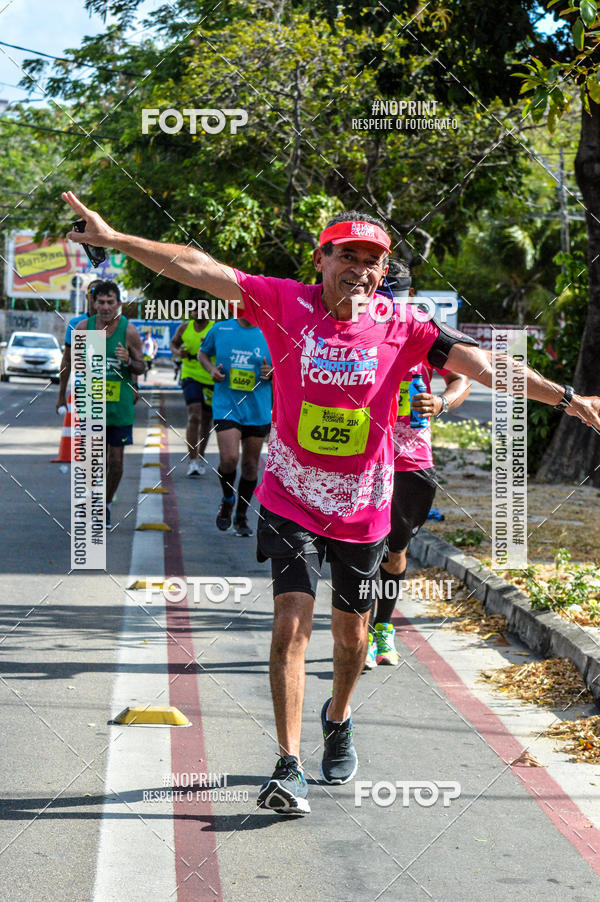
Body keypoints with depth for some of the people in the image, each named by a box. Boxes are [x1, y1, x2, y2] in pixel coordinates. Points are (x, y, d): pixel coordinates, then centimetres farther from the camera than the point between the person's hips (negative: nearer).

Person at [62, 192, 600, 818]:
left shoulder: (401, 327, -8)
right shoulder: (287, 303, -10)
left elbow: (481, 363, -12)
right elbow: (198, 269, -13)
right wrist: (112, 238, -17)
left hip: (362, 507, 2)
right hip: (291, 500, -2)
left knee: (351, 634, 15)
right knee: (292, 624, -13)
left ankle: (338, 721, 46)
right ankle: (289, 767, -6)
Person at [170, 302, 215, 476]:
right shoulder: (184, 328, 4)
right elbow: (173, 342, 21)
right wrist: (177, 352, 0)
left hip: (211, 380, 0)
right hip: (191, 377, 0)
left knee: (206, 420, 12)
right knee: (194, 417, -17)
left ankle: (200, 457, 33)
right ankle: (192, 461, -20)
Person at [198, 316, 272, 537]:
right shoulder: (220, 329, 1)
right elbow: (203, 353, 18)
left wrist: (271, 372, -12)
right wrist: (211, 369, -2)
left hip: (258, 410, 2)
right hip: (226, 406, -2)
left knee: (250, 465, 8)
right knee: (229, 458, -19)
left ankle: (241, 517, 26)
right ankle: (227, 500, 12)